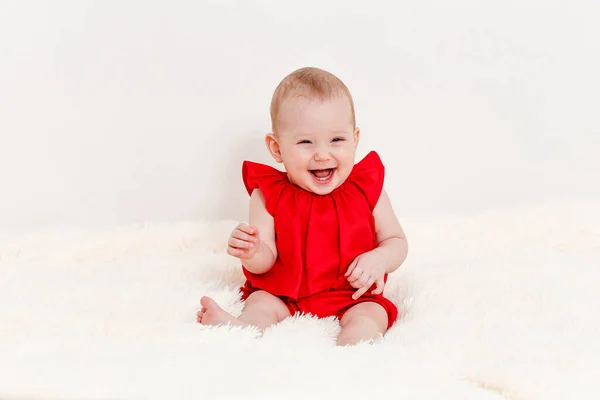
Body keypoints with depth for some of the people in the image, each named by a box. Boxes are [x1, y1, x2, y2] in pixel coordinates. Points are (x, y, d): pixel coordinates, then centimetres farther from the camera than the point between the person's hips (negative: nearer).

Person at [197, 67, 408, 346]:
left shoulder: (367, 189, -2)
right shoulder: (268, 196, -5)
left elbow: (397, 241, 6)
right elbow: (266, 260, -9)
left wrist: (379, 259, -18)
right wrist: (251, 252, -34)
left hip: (351, 298, 0)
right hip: (283, 295, 1)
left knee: (371, 315, -27)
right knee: (260, 303, -24)